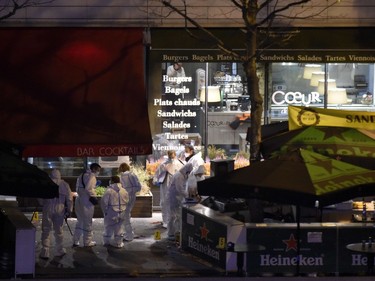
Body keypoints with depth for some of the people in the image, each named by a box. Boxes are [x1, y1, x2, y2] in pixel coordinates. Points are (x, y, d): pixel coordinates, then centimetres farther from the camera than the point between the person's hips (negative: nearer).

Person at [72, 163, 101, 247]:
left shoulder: (82, 175, 17)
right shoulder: (91, 176, -12)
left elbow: (77, 188, 16)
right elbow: (89, 188, -24)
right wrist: (93, 197, -15)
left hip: (79, 200, 9)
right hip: (86, 201, -9)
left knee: (80, 221, 17)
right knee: (87, 222, 2)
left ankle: (75, 241, 17)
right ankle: (87, 242, 10)